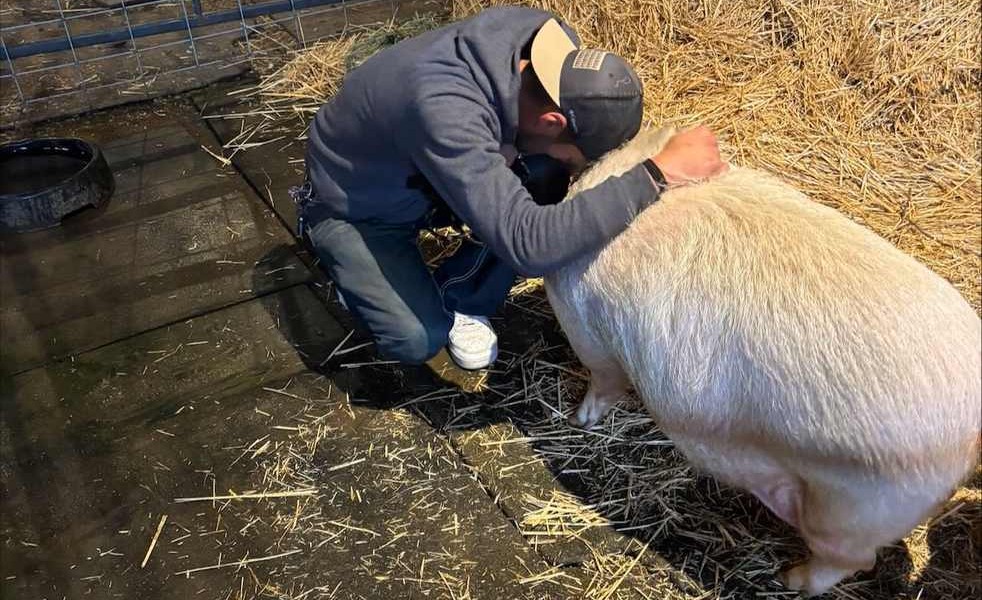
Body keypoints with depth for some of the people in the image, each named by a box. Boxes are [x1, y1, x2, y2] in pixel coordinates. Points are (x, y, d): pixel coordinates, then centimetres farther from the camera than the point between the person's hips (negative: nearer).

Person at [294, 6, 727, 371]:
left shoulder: (550, 39, -21)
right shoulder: (444, 111, -44)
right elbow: (527, 243, -49)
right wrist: (658, 174, -47)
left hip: (417, 183, 6)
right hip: (352, 206, -6)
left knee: (542, 180, -17)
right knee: (418, 339, -22)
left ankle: (462, 300, 4)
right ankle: (358, 270, 11)